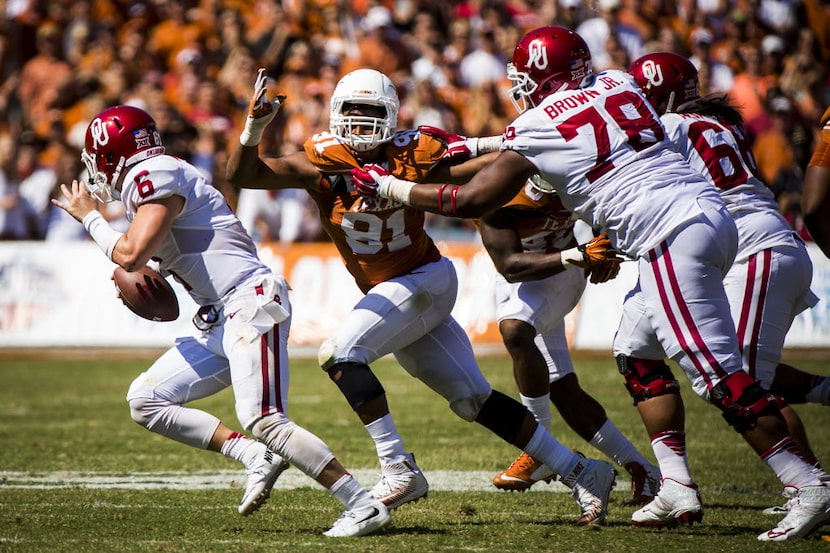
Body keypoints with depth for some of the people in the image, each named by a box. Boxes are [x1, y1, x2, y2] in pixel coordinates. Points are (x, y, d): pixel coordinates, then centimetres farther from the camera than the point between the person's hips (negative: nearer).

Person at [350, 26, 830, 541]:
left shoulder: (538, 126, -1)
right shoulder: (619, 84, 17)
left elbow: (471, 200, 6)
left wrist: (388, 186, 18)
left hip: (674, 237, -8)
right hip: (714, 214, 8)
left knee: (718, 372, -8)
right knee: (637, 352, 17)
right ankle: (678, 489, 12)